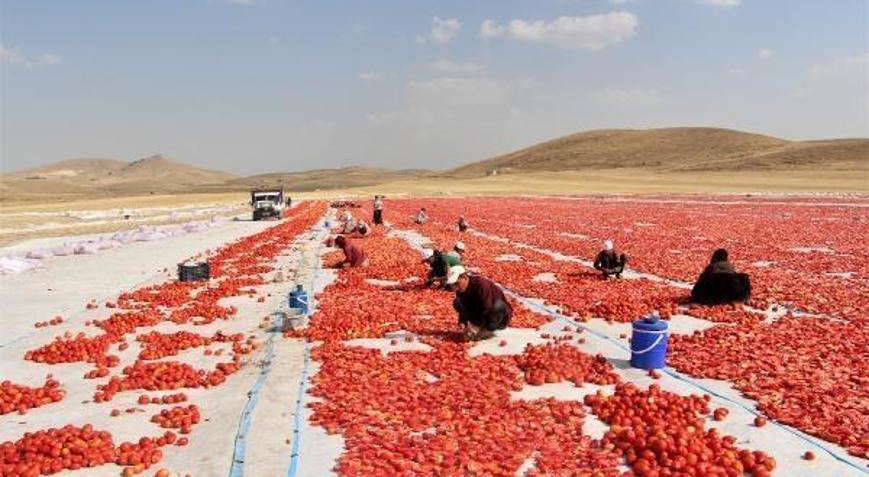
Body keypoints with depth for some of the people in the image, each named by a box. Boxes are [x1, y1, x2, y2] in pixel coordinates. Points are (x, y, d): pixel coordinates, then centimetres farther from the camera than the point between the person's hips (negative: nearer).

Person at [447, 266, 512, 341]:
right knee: (457, 302, -12)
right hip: (480, 313, 6)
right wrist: (462, 323, -22)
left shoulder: (481, 284, -29)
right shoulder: (460, 290, -7)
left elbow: (487, 308, -31)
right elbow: (463, 307, -3)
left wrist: (477, 326, -30)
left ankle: (488, 330, -19)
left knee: (497, 306, -41)